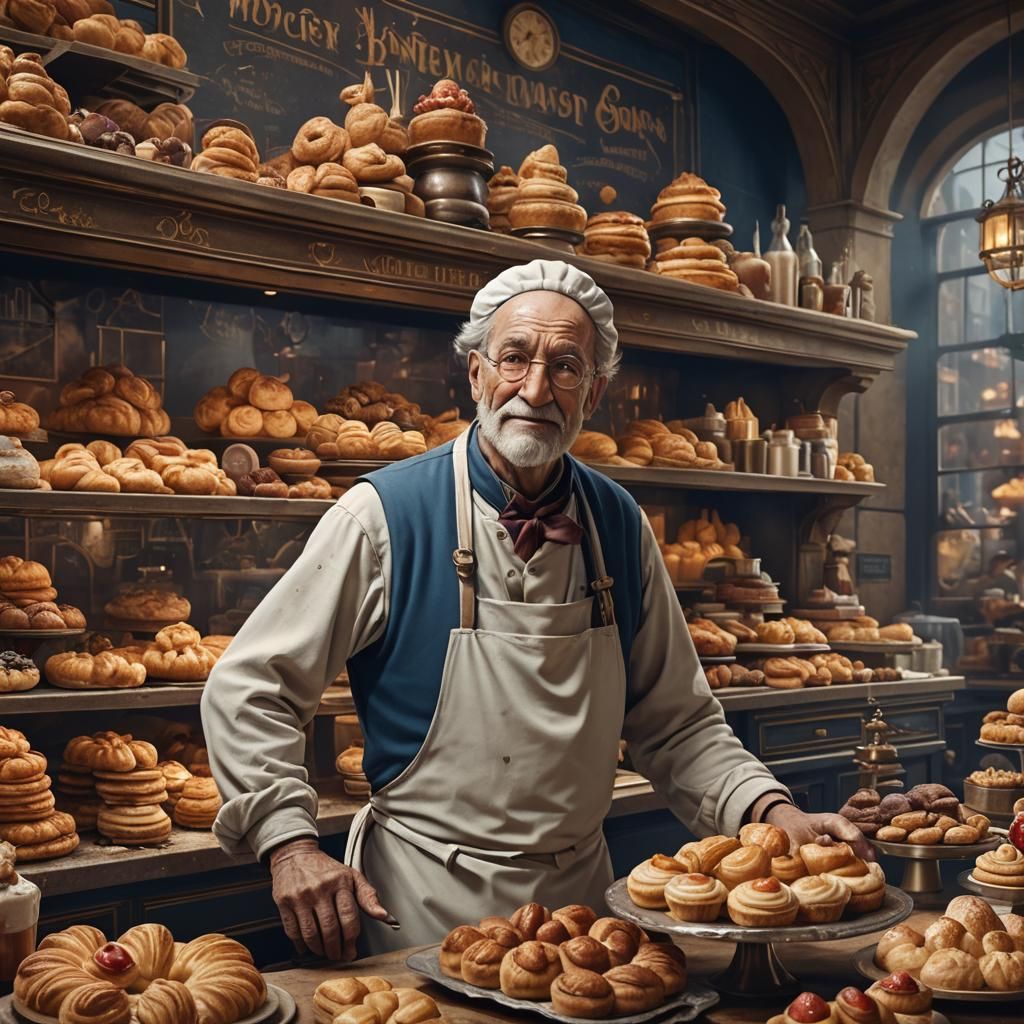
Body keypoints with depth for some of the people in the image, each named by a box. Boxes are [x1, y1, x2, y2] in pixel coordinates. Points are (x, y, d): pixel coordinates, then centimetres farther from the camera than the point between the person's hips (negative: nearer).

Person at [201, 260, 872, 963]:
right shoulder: (384, 515, -14)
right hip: (425, 910, -4)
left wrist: (771, 812, -10)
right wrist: (291, 843, -20)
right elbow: (249, 690, -10)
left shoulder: (621, 528, -2)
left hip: (579, 895, 4)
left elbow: (676, 724, 5)